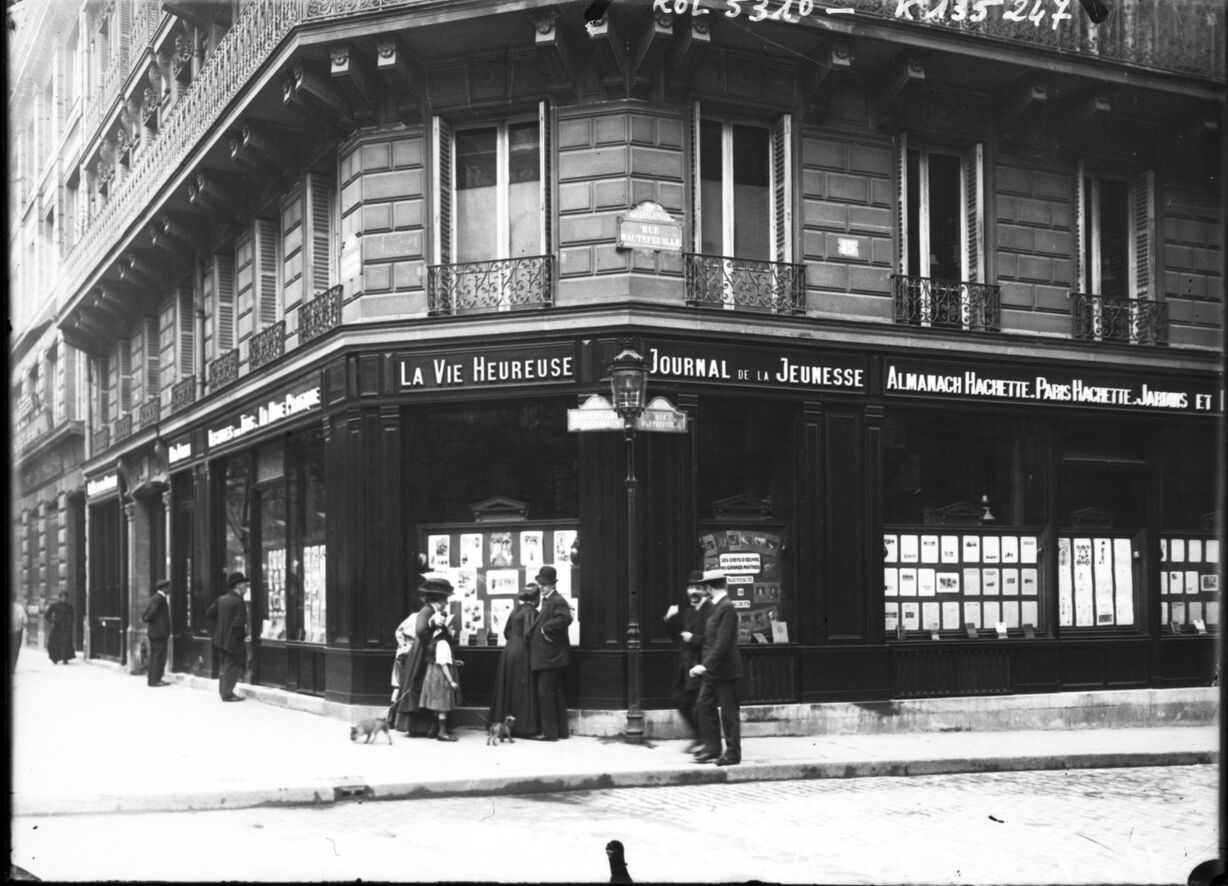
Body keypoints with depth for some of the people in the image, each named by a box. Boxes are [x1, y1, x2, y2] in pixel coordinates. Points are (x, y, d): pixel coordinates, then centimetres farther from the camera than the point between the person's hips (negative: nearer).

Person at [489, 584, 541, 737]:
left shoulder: (516, 609, 13)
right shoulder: (531, 611, -11)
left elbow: (506, 632, 18)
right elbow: (528, 634, -20)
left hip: (508, 650, 8)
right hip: (521, 653, -8)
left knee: (507, 690, 11)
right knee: (523, 691, -2)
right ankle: (524, 727, 0)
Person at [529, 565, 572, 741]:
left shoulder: (557, 601, -13)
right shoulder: (547, 601, 17)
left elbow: (565, 618, -31)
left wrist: (546, 628, -23)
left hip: (550, 656, -10)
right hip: (548, 656, 10)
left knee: (545, 692, -7)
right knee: (555, 693, 13)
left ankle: (549, 732, -4)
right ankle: (561, 730, 20)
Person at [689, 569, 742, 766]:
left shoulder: (727, 608, -17)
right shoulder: (715, 607, 13)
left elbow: (723, 642, -22)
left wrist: (706, 665, -24)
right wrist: (703, 664, 12)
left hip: (724, 669, -9)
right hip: (712, 670, 9)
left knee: (729, 712, 0)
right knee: (703, 706, 10)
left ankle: (733, 753, 8)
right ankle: (712, 748, 17)